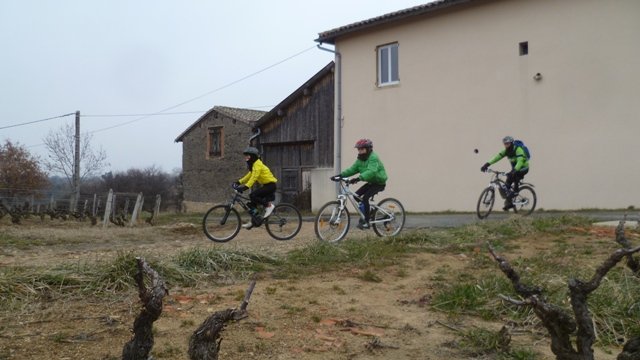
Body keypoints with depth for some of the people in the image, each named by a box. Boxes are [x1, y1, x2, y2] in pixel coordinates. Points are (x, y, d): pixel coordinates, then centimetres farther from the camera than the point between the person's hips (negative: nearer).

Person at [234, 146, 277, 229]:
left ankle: (269, 205, -11)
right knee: (251, 203, 4)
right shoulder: (253, 165, 14)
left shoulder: (258, 164, -17)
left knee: (252, 195, -25)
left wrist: (245, 187, -37)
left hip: (270, 185, -10)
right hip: (265, 185, 10)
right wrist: (239, 182, 10)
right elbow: (249, 176, 19)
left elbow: (254, 177, -29)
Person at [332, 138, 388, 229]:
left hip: (379, 183, -9)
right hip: (370, 182, 9)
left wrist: (358, 178, -52)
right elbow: (352, 169, -2)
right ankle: (363, 216, 12)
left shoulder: (373, 158, -23)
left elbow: (371, 171, -38)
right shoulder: (360, 159, 4)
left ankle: (366, 222, -16)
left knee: (365, 198, -24)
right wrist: (340, 175, -16)